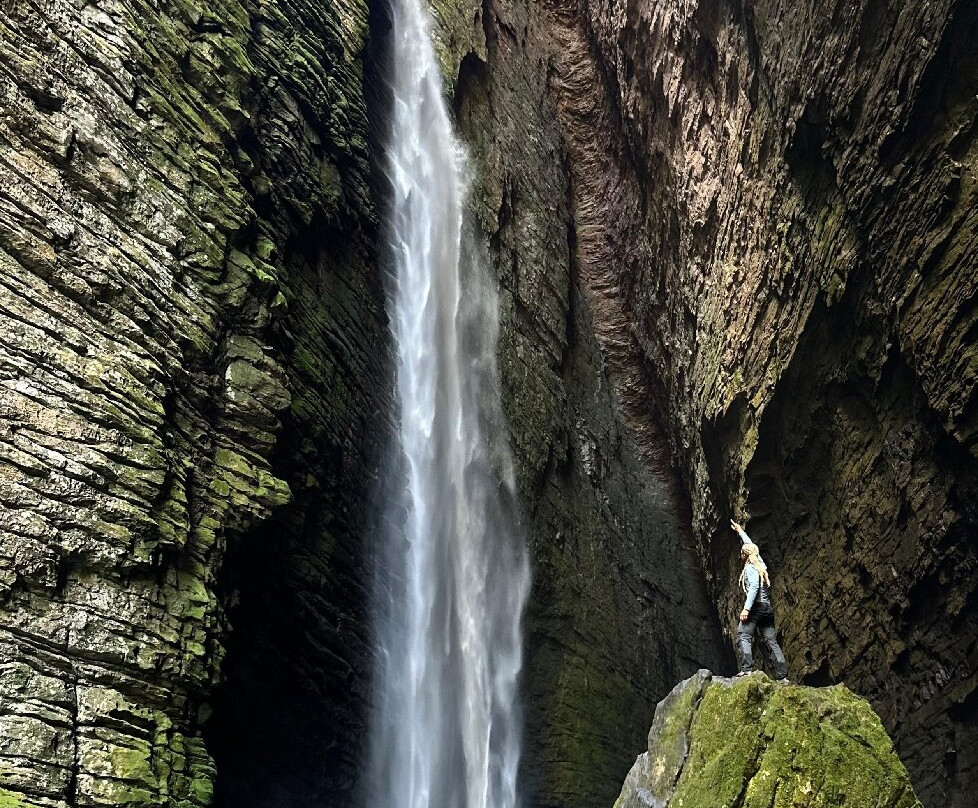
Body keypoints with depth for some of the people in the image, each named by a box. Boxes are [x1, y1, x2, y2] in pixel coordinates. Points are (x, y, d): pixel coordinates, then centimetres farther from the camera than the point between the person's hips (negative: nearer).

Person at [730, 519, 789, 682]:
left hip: (756, 607, -8)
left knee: (743, 636, -11)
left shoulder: (750, 568, -4)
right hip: (768, 608, 8)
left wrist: (746, 608, -26)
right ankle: (782, 675, -3)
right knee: (771, 641, 4)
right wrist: (740, 531, 49)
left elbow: (754, 587, -19)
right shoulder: (760, 563, 19)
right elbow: (751, 546, 36)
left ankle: (747, 668, -27)